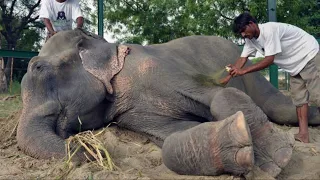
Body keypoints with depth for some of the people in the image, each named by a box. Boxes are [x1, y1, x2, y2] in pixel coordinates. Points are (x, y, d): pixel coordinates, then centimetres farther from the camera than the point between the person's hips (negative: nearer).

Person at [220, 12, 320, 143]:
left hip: (309, 55, -9)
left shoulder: (269, 29, -29)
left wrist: (244, 71, -29)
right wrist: (228, 77, -9)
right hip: (295, 65, 9)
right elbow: (242, 59, -2)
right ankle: (303, 134, 6)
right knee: (299, 98, 5)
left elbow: (269, 60, -30)